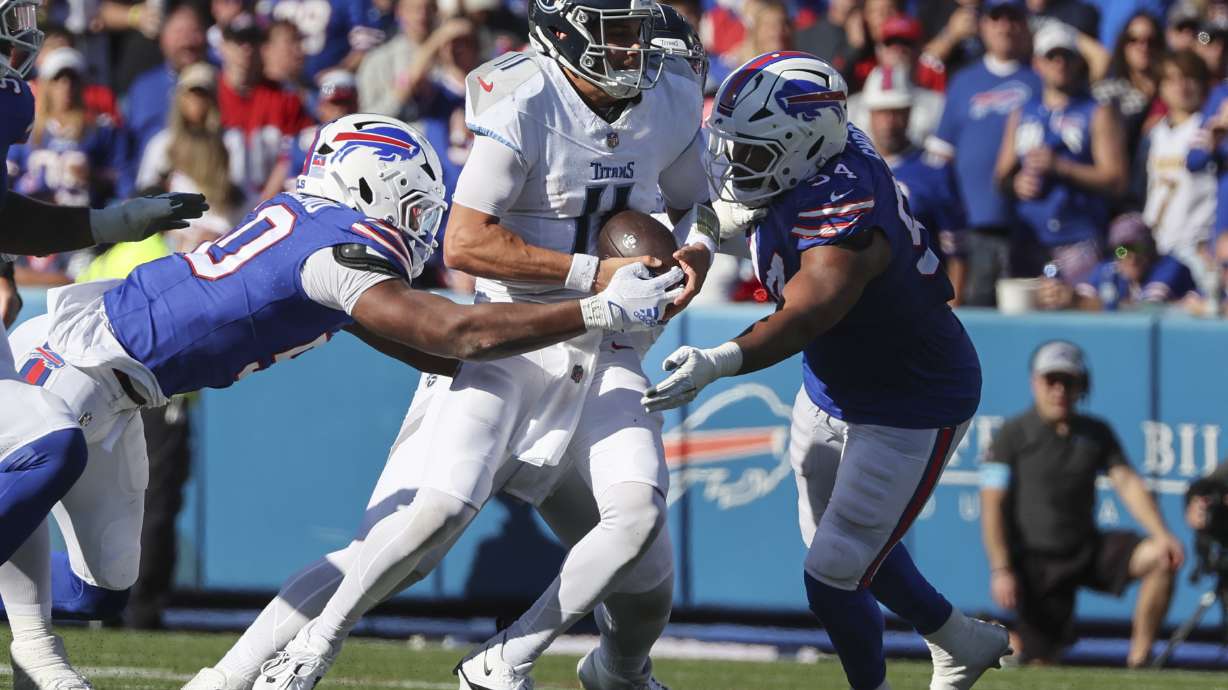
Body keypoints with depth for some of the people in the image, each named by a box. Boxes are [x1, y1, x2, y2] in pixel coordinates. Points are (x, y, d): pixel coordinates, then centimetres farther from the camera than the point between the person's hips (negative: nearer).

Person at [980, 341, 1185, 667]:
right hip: (1036, 562, -4)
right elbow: (992, 505, -8)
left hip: (1088, 551, 4)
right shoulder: (1013, 435, -4)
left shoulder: (1096, 433, 8)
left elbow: (1127, 482, -3)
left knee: (1162, 558, -18)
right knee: (1042, 661, -8)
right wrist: (1001, 570, -17)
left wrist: (1161, 536, -19)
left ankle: (1139, 661, -13)